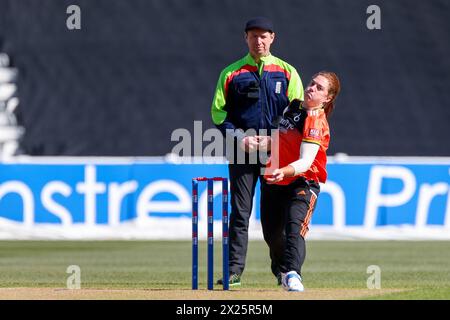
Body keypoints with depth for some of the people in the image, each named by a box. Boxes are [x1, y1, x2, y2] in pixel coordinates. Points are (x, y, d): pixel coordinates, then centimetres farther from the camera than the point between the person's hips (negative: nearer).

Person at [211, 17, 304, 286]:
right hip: (241, 151, 0)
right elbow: (218, 112, 7)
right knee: (240, 212, -4)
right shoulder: (231, 73, 9)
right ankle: (235, 270, -4)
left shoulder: (287, 72, 8)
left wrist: (273, 138, -8)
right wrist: (240, 137, -8)